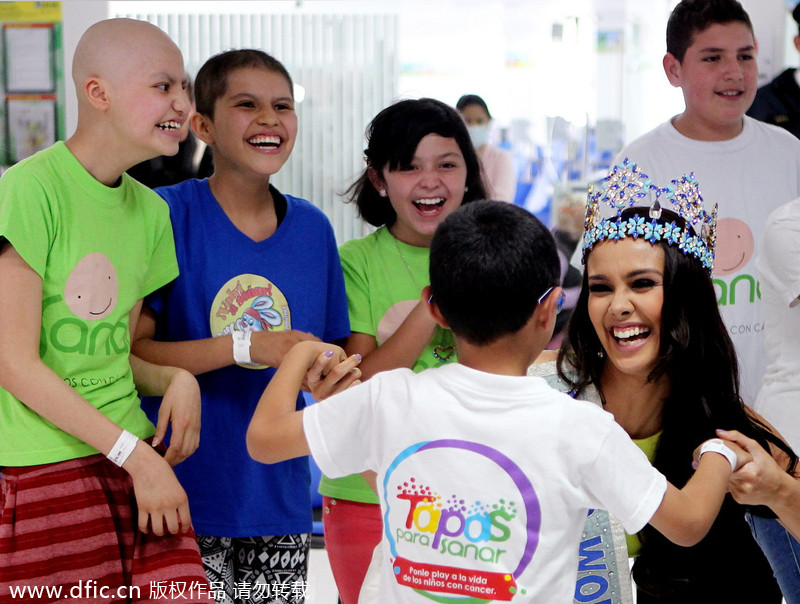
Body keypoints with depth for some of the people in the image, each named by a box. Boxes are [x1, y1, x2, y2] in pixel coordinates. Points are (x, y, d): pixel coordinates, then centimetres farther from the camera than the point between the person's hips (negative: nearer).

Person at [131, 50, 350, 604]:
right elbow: (124, 350, -14)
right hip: (184, 495, -4)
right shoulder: (166, 215, -9)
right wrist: (243, 347, -20)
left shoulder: (313, 227, 6)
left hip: (280, 497, 4)